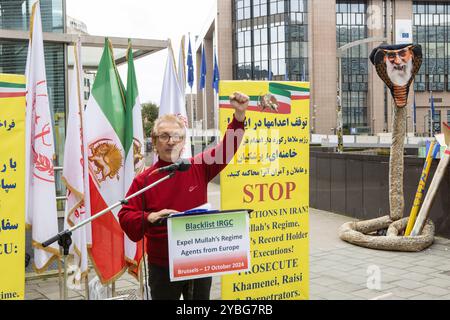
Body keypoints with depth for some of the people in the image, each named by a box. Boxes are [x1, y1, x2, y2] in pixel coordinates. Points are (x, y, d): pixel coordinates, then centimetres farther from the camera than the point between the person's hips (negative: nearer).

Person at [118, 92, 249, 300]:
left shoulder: (199, 168, 1)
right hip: (162, 266, -2)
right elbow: (125, 216, -6)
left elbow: (227, 148, -3)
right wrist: (150, 218, -25)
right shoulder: (144, 180, -4)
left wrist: (239, 115, -15)